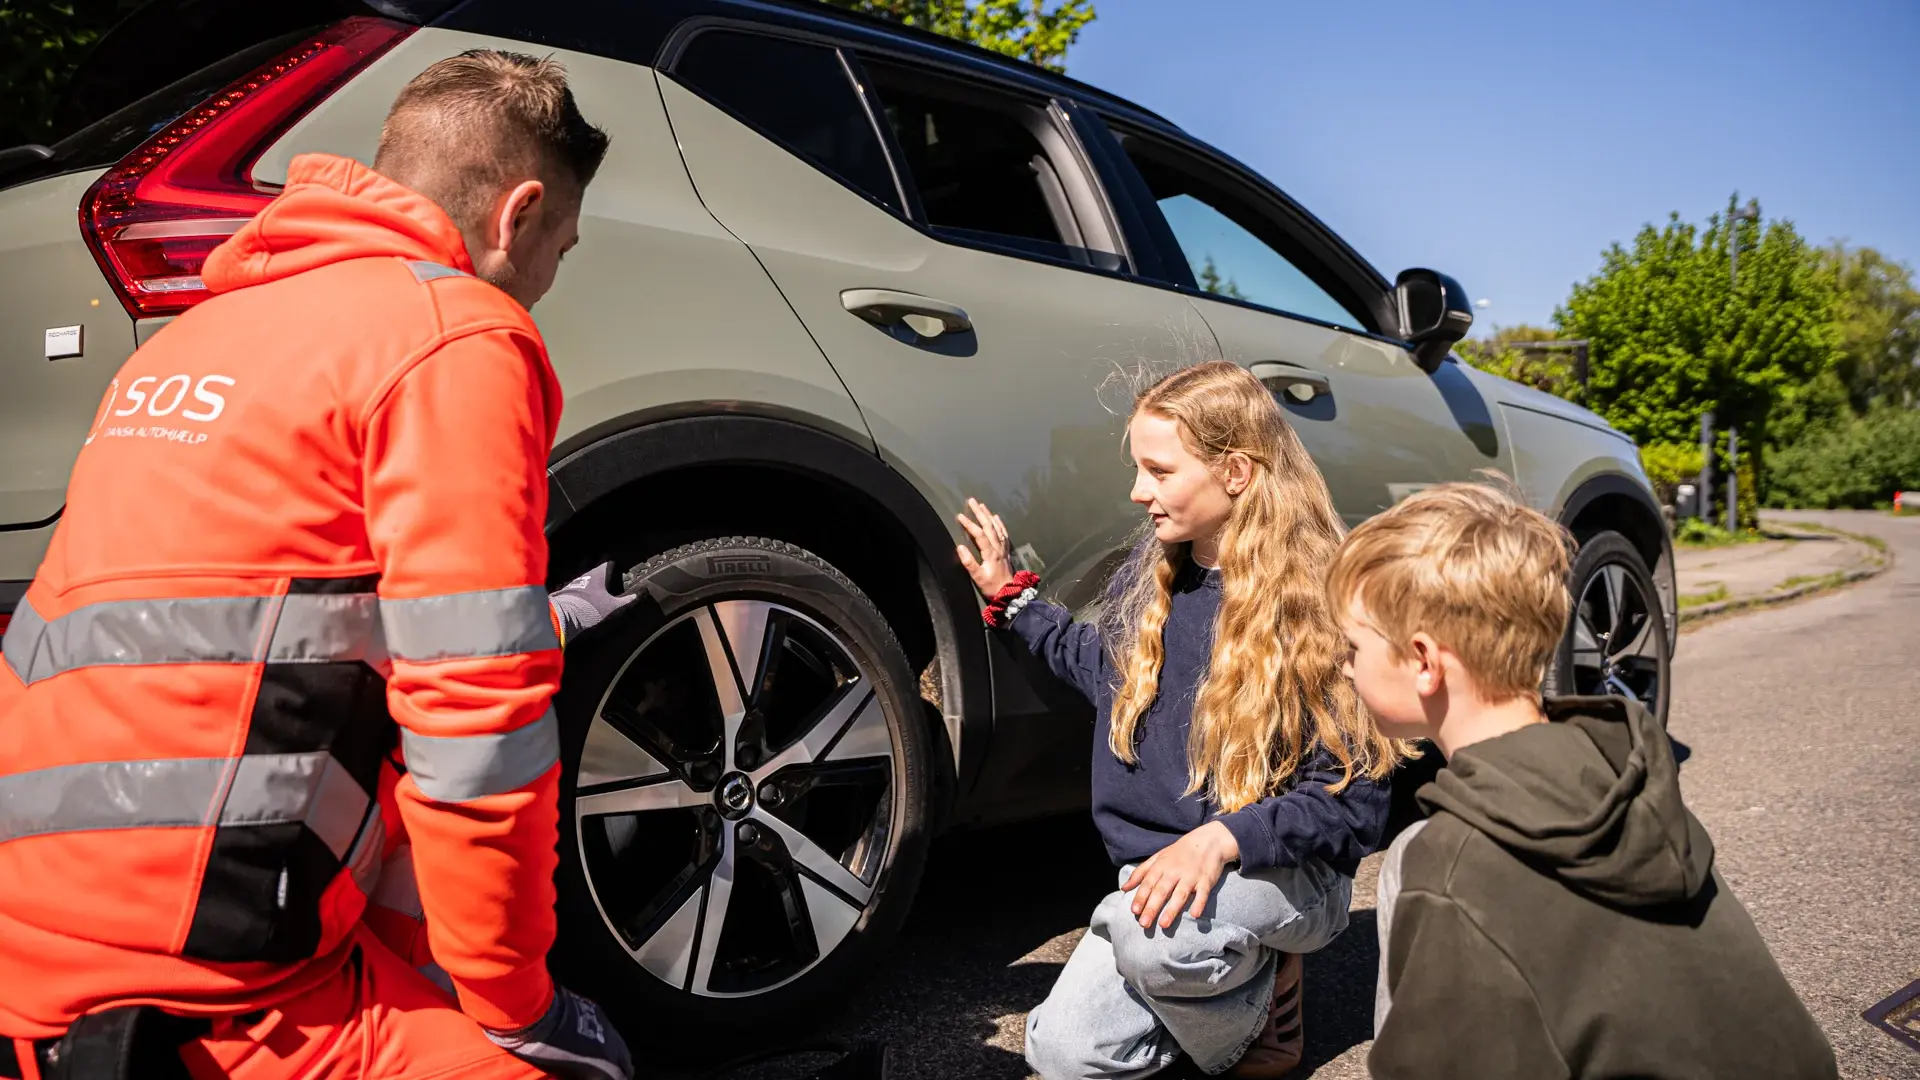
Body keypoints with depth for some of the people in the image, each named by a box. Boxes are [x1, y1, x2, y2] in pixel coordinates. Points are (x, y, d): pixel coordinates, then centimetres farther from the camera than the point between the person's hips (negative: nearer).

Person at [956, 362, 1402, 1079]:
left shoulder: (1317, 605, -18)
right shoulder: (1152, 571, 1)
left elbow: (1353, 802, -18)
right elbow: (1111, 672, 21)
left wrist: (1223, 838, -32)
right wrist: (1013, 598, 16)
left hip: (1289, 869, -5)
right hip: (1158, 867, 6)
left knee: (1149, 935, -37)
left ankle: (1264, 996, -2)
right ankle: (1234, 972, 14)